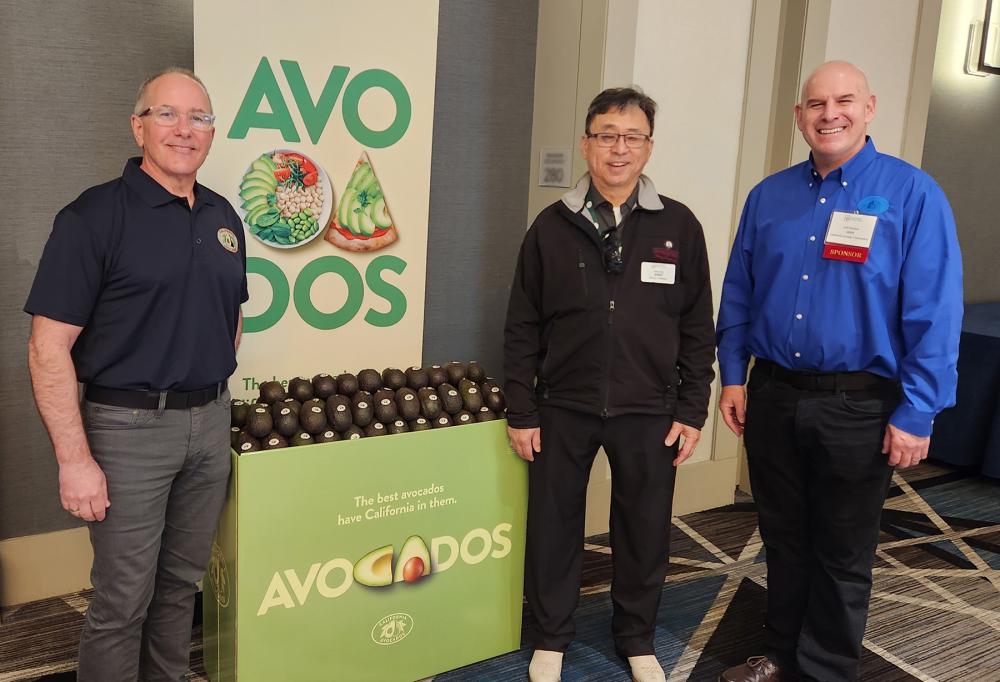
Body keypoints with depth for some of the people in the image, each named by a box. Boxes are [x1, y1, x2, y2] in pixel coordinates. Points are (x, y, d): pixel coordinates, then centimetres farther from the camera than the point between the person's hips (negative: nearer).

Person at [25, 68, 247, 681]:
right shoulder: (96, 216, -11)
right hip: (129, 425, -5)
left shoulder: (223, 217, 8)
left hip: (210, 422, 6)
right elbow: (49, 347, -14)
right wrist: (75, 460, -16)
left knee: (182, 583, 18)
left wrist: (213, 388, 14)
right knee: (123, 601, 5)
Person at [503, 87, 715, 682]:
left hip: (648, 412, 0)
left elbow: (698, 329, 2)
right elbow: (523, 328, 2)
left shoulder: (679, 227, -1)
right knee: (554, 527, 11)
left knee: (645, 531, 11)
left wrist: (692, 411, 0)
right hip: (563, 408, 0)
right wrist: (522, 412, 0)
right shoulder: (552, 227, 0)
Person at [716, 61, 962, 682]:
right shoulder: (769, 196, 5)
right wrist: (733, 376, 7)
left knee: (842, 556, 11)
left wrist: (916, 414, -14)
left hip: (859, 409, -4)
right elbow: (738, 294, 11)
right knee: (784, 539, 18)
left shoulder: (913, 194, -8)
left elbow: (935, 313, -12)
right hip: (772, 398, 4)